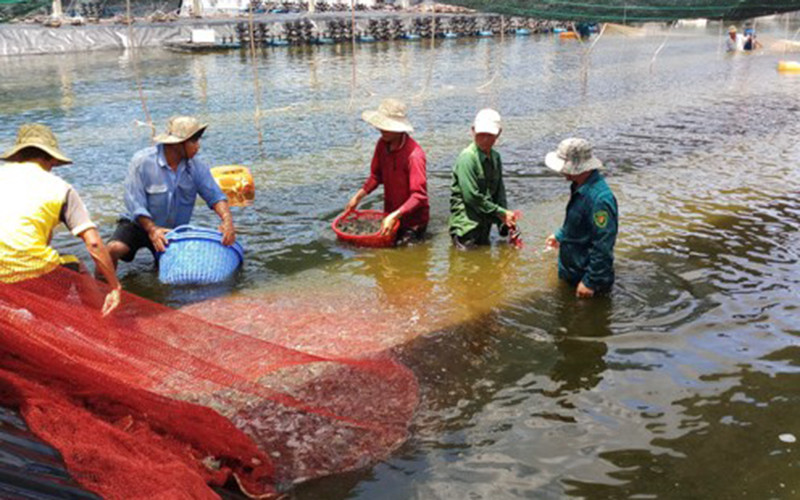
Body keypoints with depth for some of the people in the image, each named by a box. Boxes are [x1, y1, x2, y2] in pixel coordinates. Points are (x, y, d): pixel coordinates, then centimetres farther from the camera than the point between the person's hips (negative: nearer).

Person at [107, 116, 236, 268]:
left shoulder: (196, 167, -10)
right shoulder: (142, 161, -20)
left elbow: (215, 196, -16)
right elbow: (135, 204, -22)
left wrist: (227, 220, -35)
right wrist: (152, 230, -35)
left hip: (175, 231, 3)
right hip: (140, 224, -3)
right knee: (113, 249, -26)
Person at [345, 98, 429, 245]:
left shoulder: (414, 155, -26)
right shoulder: (382, 144, -4)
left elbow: (419, 196, -27)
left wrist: (394, 216, -33)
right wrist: (358, 197, 1)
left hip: (413, 220, -6)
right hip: (390, 215, 7)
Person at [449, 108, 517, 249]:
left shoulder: (495, 157, 6)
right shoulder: (467, 158, -18)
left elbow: (499, 191, 9)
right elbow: (472, 197, -21)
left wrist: (505, 219, -2)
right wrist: (501, 213, -14)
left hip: (485, 221, 7)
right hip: (467, 220, -7)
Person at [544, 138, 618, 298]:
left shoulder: (598, 199, -33)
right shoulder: (580, 186, -1)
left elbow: (603, 247, -30)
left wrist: (590, 282, -26)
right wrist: (560, 236, 30)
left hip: (586, 274, -9)